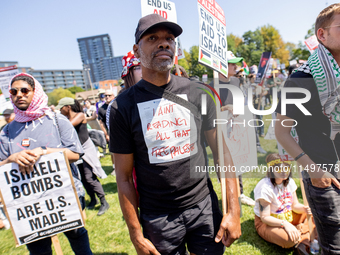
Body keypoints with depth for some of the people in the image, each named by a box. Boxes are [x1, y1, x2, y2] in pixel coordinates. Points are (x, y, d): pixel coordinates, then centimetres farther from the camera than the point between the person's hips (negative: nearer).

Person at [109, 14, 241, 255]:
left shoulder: (198, 93, -4)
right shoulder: (123, 106, -9)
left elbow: (221, 151, -2)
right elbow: (124, 176, -5)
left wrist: (234, 210, -5)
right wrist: (136, 235, -2)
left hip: (204, 207, 2)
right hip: (158, 220, -1)